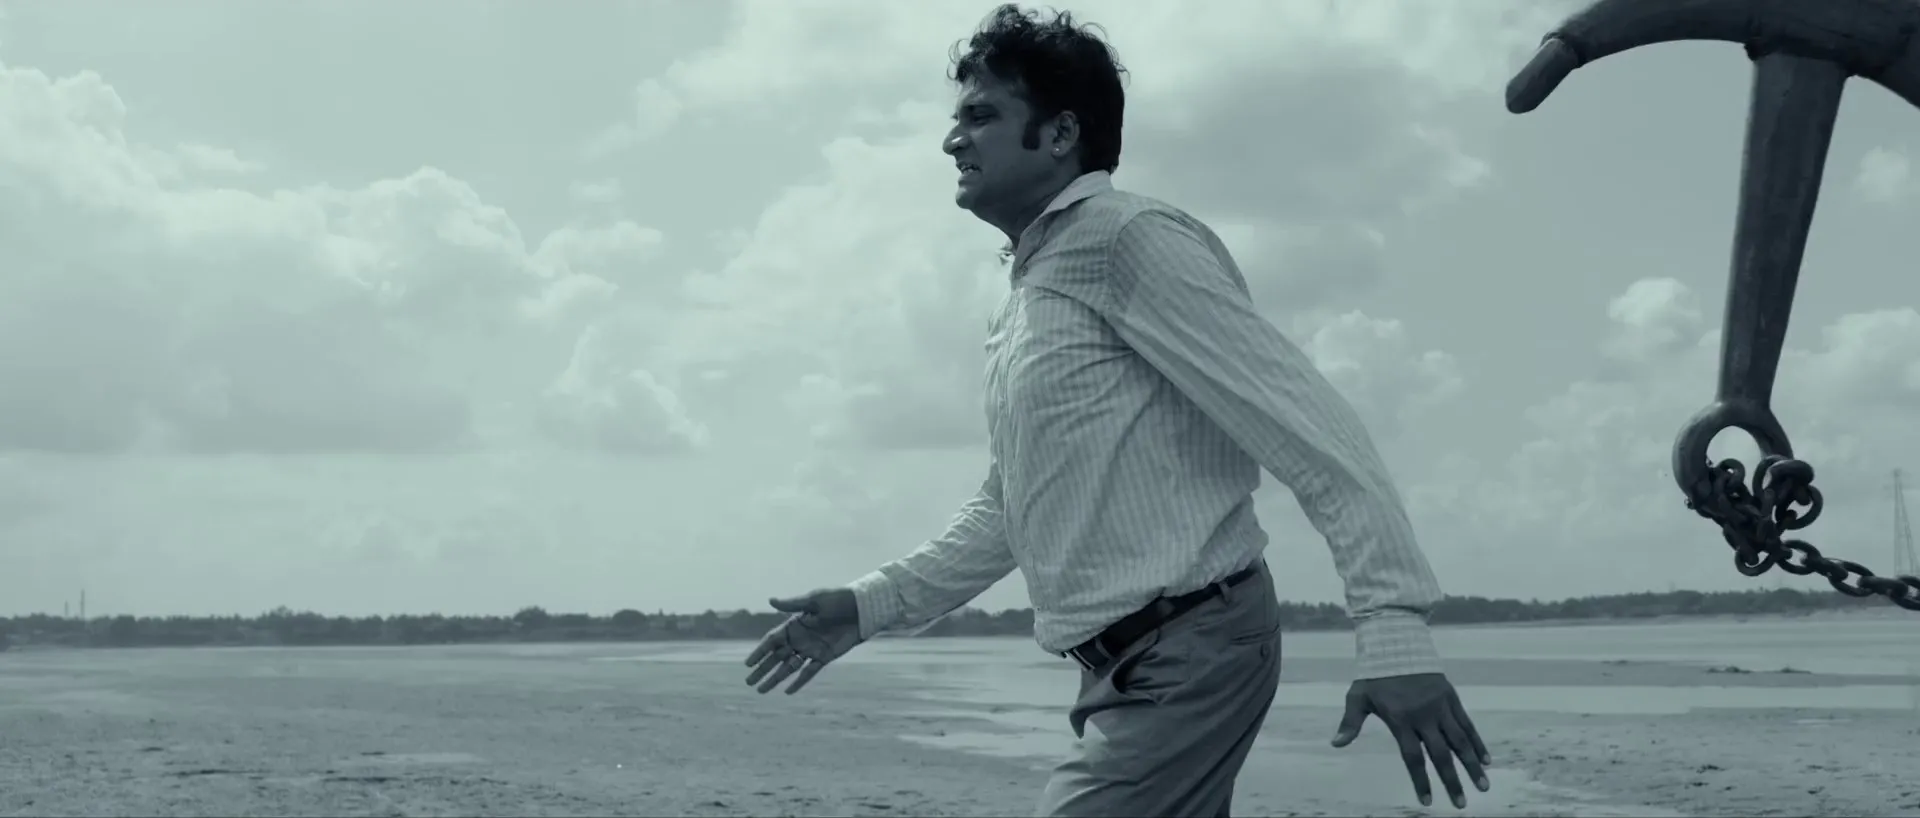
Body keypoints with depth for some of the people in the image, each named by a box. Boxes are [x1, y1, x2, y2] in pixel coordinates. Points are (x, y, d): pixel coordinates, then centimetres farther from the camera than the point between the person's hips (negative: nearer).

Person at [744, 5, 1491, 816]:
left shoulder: (1126, 238, -11)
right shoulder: (1020, 301, 18)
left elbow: (1303, 421, -20)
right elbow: (1006, 510, 28)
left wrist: (1393, 627, -28)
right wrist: (871, 605, 20)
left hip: (1186, 656, -9)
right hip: (1131, 666, 9)